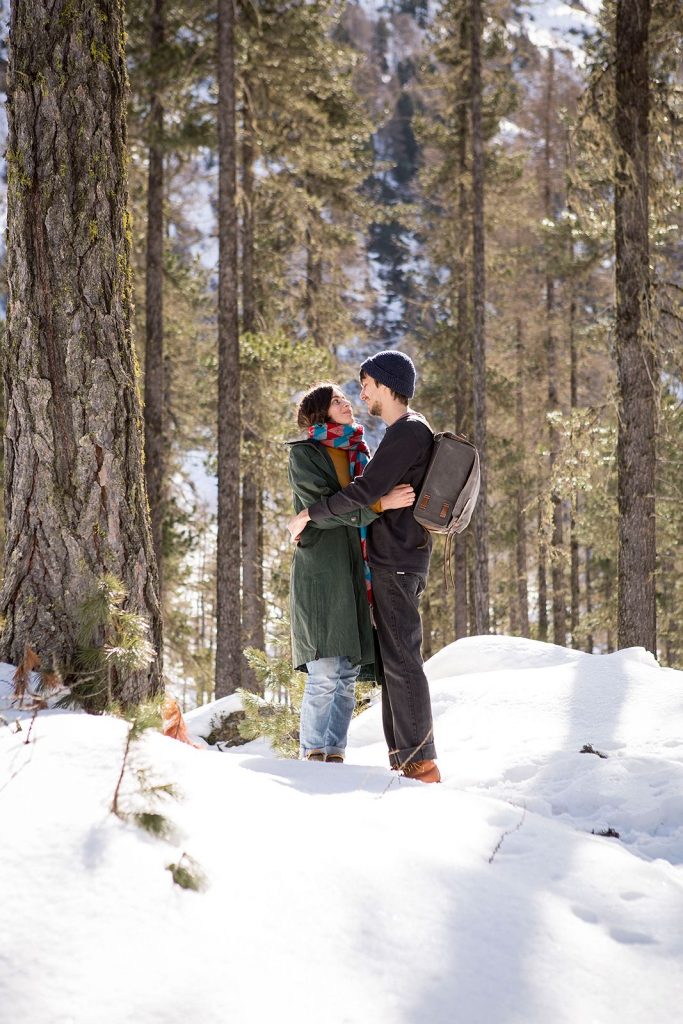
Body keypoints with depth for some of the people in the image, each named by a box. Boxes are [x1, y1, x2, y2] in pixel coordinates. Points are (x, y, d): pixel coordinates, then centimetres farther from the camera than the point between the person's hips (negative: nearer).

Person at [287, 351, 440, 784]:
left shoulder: (407, 432, -14)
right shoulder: (413, 431, 19)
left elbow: (366, 491, -21)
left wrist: (310, 514, -12)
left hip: (398, 562, -11)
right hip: (395, 562, 11)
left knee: (402, 658, -11)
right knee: (394, 658, 11)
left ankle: (421, 762, -11)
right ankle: (404, 760, 14)